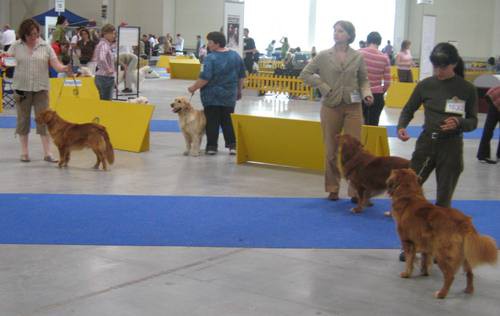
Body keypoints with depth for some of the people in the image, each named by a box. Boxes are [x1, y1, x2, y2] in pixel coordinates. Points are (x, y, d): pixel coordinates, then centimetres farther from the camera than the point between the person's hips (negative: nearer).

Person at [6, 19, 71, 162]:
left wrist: (64, 68, -24)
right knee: (23, 119, 7)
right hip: (22, 87, 1)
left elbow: (56, 64, -3)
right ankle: (24, 152, 17)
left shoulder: (45, 46, 1)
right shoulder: (16, 46, 3)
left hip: (41, 87, -1)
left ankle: (47, 153, 1)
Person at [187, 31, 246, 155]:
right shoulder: (236, 56, 3)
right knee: (228, 120, 13)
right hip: (229, 95, 5)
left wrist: (194, 87, -10)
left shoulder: (210, 58, -15)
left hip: (212, 95, -5)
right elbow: (241, 76, 9)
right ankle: (232, 145, 8)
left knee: (212, 122, 4)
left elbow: (205, 78, -21)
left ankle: (212, 146, 6)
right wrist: (239, 90, 19)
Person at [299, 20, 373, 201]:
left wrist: (366, 93, -9)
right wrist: (323, 87, -6)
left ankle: (355, 191, 4)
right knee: (331, 150, 8)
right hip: (331, 107, 0)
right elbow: (305, 74, 3)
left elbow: (364, 80, 10)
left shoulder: (358, 57, 2)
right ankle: (333, 189, 19)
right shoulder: (324, 56, 0)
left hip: (352, 107, 0)